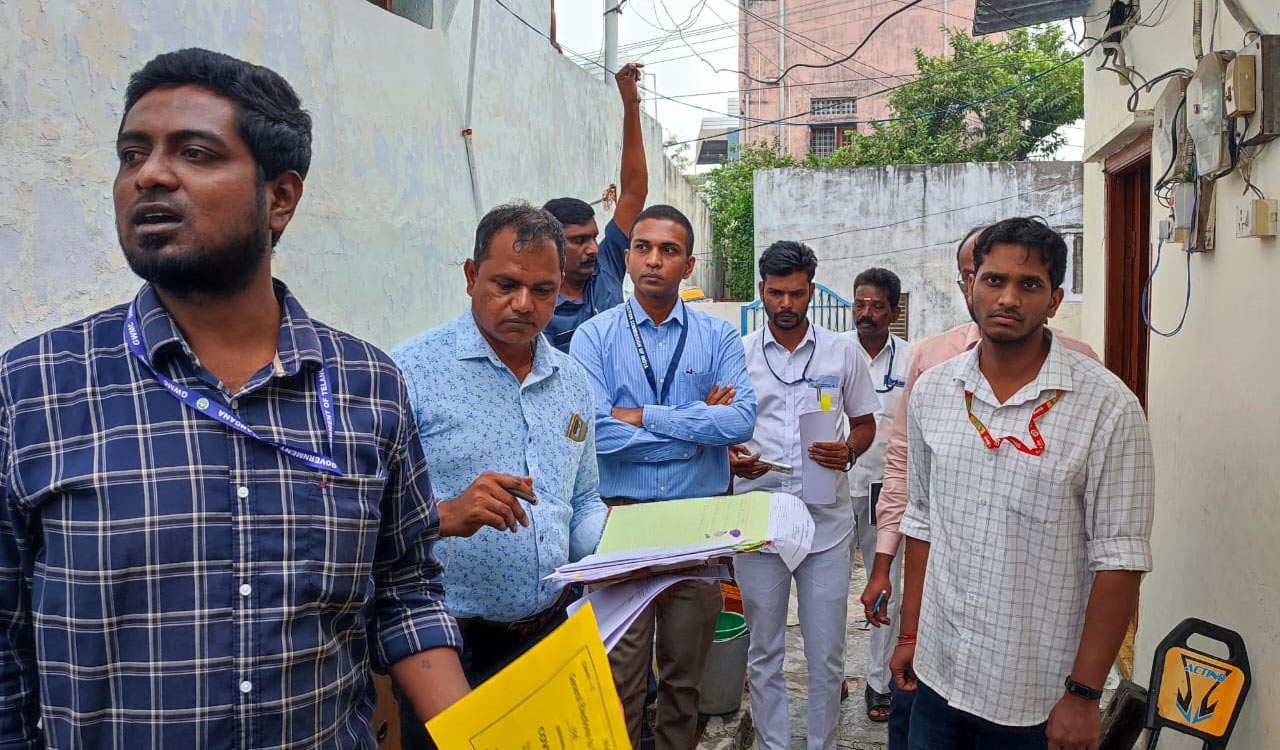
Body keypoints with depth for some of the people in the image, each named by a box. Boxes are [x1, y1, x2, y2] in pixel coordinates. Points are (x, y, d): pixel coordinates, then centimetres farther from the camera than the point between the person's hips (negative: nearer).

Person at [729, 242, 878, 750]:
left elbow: (865, 423, 11)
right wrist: (731, 458, -13)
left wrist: (849, 451, -11)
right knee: (764, 654, 11)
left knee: (827, 655, 8)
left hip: (826, 521, 0)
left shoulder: (844, 354, 5)